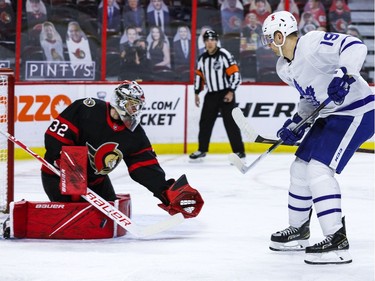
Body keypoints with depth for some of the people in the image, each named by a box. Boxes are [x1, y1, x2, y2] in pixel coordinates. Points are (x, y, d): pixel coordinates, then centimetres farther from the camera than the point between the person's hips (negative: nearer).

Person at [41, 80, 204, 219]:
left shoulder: (135, 135, -5)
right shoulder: (88, 109, -22)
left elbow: (147, 168, -9)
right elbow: (55, 135, -23)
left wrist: (170, 193, -23)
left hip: (95, 178, 6)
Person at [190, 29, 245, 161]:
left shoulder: (224, 55, -11)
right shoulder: (202, 58, 9)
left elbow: (235, 73, -13)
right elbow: (199, 76, 20)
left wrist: (231, 92, -18)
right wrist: (197, 93, 17)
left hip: (225, 94, -6)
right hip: (211, 95, 6)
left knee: (230, 123, -9)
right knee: (205, 122, 9)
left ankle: (239, 152, -7)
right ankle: (202, 149, 23)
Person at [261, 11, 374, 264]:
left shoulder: (313, 44, -22)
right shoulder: (284, 68, 9)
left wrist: (344, 75, -46)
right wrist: (296, 123, 7)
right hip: (331, 116, 10)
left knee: (319, 169, -20)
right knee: (300, 167, 15)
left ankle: (337, 242, -20)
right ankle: (298, 232, 32)